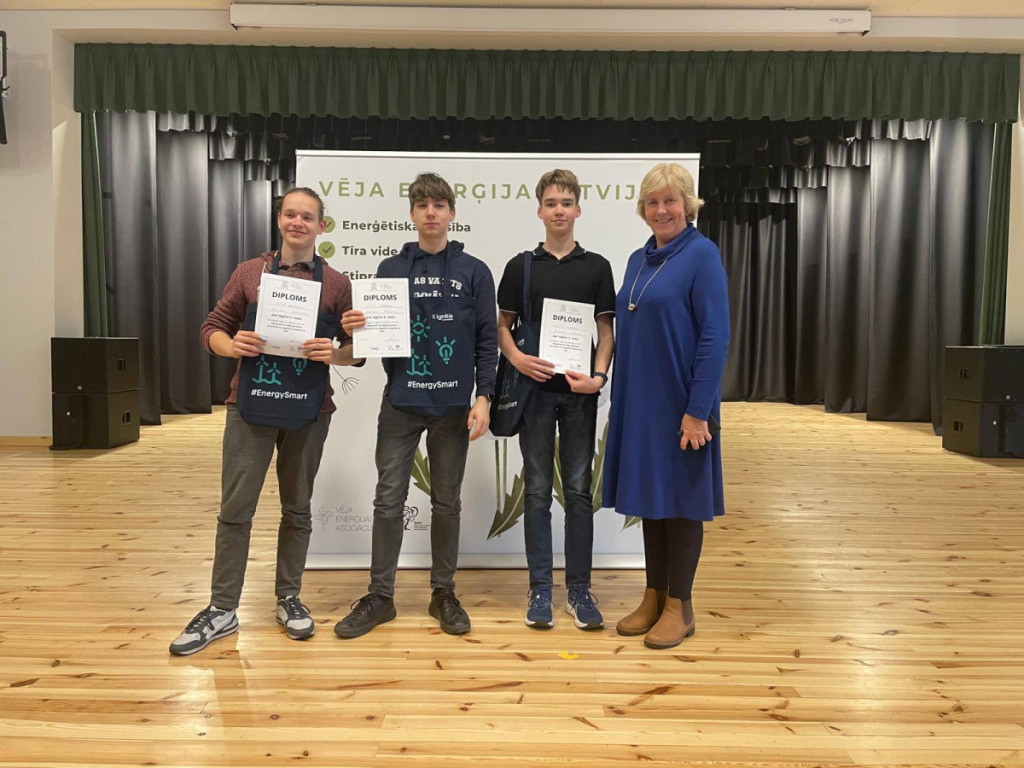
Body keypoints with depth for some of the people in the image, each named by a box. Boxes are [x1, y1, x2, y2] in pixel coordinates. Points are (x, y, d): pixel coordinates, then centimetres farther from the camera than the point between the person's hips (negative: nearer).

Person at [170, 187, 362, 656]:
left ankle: (288, 598, 27)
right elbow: (213, 328, 8)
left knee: (297, 509, 11)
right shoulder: (249, 273, 6)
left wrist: (334, 353, -17)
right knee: (235, 509, 3)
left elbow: (357, 351, 4)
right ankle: (222, 609, 16)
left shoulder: (336, 284, 4)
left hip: (308, 411, 0)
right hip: (251, 406, 0)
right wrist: (233, 345, -14)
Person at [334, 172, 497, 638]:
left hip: (453, 406, -1)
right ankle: (380, 595, 18)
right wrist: (356, 328, -13)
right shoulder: (390, 269, 7)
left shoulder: (474, 272, 3)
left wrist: (483, 397, -8)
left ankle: (443, 592, 24)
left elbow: (487, 340, 0)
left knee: (447, 502, 9)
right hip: (400, 403, 1)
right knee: (388, 501, 5)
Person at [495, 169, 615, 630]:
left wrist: (598, 376, -11)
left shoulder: (596, 267, 6)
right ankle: (540, 588, 15)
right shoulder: (521, 266, 6)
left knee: (578, 489, 5)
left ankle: (578, 589, 16)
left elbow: (606, 330, 5)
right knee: (538, 489, 5)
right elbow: (503, 325, 6)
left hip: (579, 390, 1)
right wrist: (517, 359, -14)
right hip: (535, 388, 0)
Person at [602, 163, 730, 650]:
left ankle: (679, 607, 18)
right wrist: (620, 402, 12)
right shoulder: (639, 260, 12)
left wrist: (698, 410, -18)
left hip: (679, 403, -7)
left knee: (681, 498, 4)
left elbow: (715, 337, -15)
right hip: (639, 401, 7)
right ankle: (654, 598, 27)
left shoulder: (701, 254, -9)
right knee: (649, 496, 13)